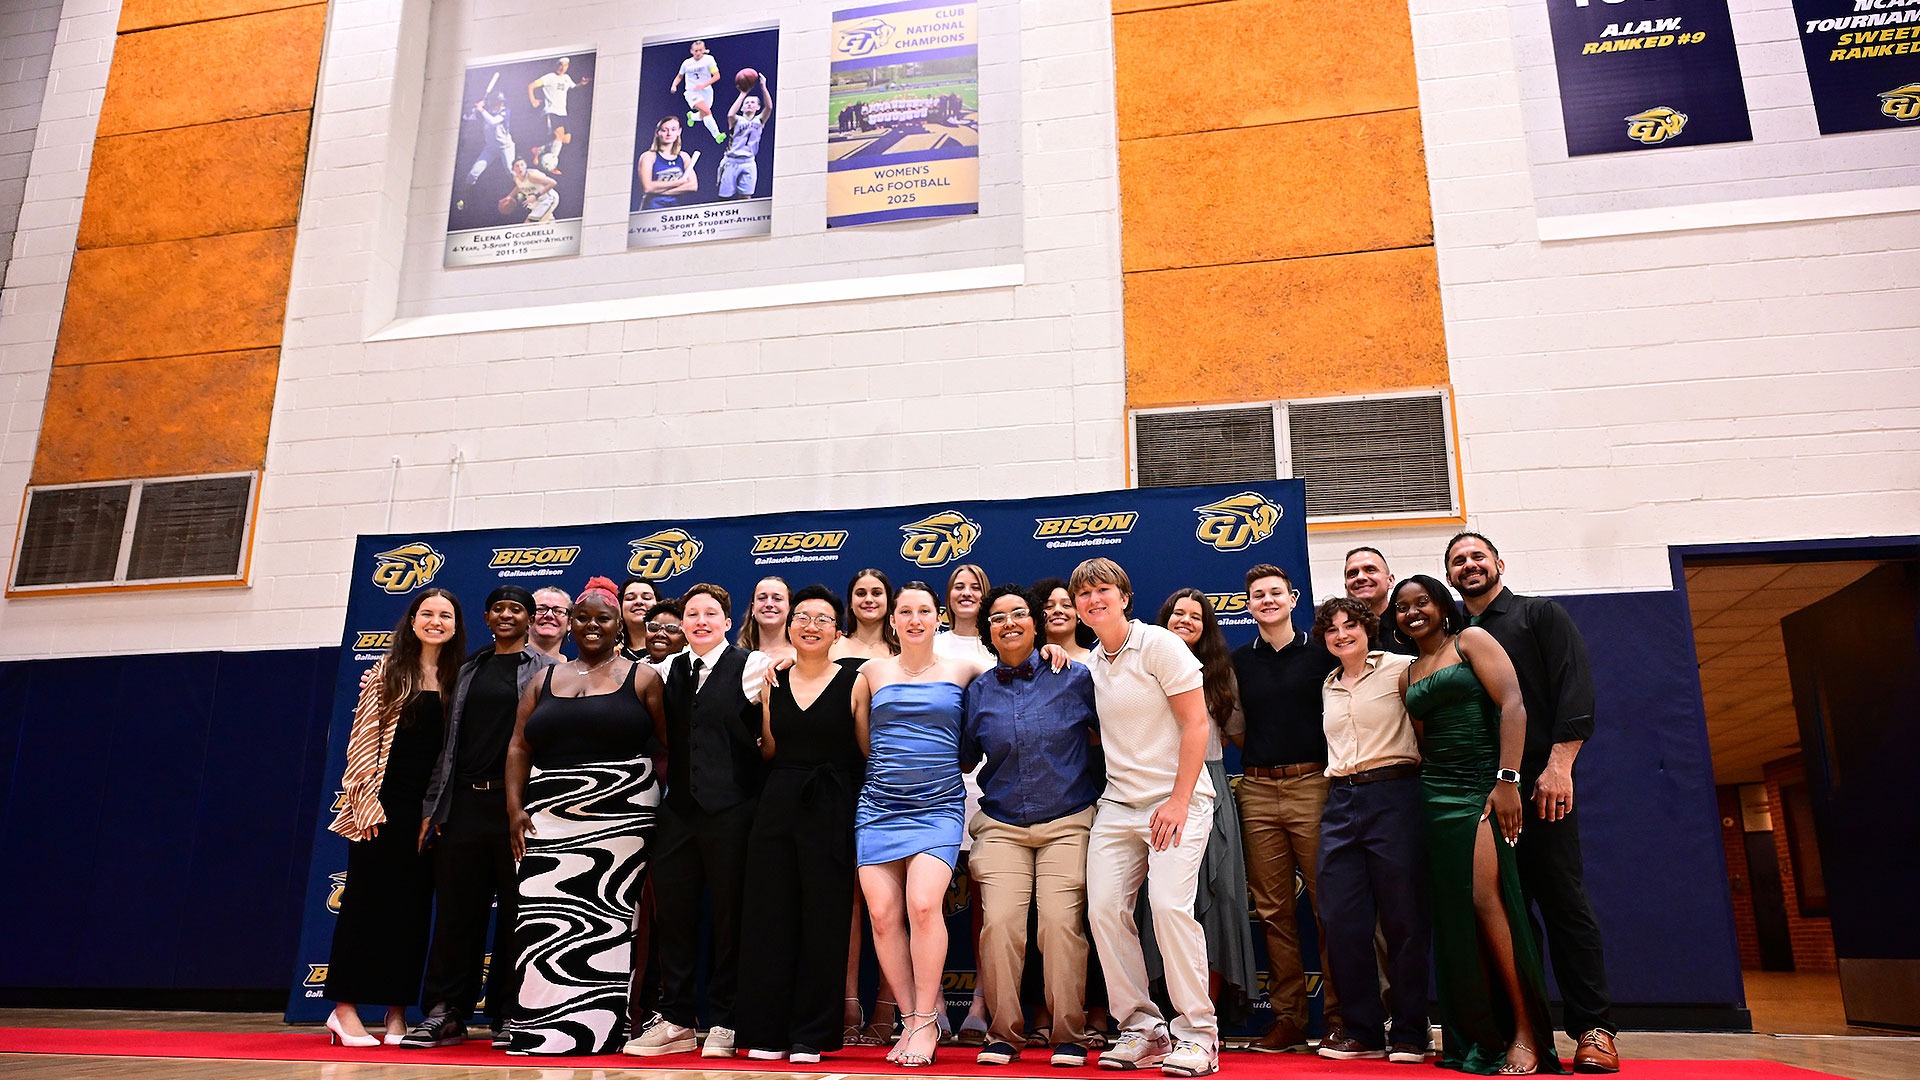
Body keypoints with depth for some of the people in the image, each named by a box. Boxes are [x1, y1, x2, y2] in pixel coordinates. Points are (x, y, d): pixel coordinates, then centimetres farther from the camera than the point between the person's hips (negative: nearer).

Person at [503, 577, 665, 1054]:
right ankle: (544, 1027, 5)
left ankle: (597, 1029, 4)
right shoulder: (545, 680, 16)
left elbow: (668, 747, 1)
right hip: (548, 820, 3)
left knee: (608, 921, -4)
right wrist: (514, 807, 1)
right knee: (545, 920, -3)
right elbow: (518, 747, 12)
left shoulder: (641, 678, 5)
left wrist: (669, 807, -8)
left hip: (619, 817, -3)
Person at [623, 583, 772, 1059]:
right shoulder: (672, 670, 12)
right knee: (672, 916, 9)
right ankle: (676, 1022, 21)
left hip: (729, 810, -5)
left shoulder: (748, 666, -4)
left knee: (728, 917, 5)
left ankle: (722, 1024, 17)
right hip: (679, 810, 5)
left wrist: (753, 701, -21)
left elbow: (755, 739, -7)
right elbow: (666, 737, 11)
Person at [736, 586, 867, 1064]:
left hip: (831, 810, -3)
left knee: (824, 921, 2)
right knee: (769, 917, 5)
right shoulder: (773, 683, 9)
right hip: (777, 807, 4)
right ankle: (767, 1032, 16)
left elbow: (868, 749, -4)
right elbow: (768, 751, 15)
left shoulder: (853, 680, -2)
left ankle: (812, 1037, 13)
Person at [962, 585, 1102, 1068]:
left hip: (1068, 823, -2)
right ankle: (1003, 1034, 6)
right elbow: (962, 760, 18)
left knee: (1061, 921, -12)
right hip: (1001, 825, 2)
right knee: (999, 922, -10)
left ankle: (1070, 1036, 4)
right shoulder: (977, 692, 7)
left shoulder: (1075, 678, 0)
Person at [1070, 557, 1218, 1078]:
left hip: (1176, 800, -6)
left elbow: (1195, 723, -9)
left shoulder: (1158, 644, -6)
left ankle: (1198, 1032, -4)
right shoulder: (1091, 663, 12)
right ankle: (1141, 1027, 8)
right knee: (1104, 909, -5)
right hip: (1117, 804, 6)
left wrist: (1179, 801, -15)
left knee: (1170, 904, -19)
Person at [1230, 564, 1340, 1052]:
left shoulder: (1321, 652, 4)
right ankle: (1288, 1018, 12)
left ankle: (1338, 1016, 6)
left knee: (1326, 904, -3)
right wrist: (1259, 759, 6)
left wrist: (1336, 769, -2)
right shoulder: (1237, 661, 12)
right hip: (1256, 791, 3)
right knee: (1273, 910, 5)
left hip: (1312, 785, -3)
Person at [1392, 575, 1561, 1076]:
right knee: (1454, 912, 2)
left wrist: (1507, 780, -18)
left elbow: (1513, 705, -10)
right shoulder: (1409, 673, 17)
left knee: (1486, 898, -17)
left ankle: (1526, 1034, -7)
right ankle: (1478, 1038, 9)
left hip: (1484, 786, -6)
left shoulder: (1471, 640, 1)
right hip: (1438, 796, 6)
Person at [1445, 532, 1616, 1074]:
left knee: (1564, 902, -3)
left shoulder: (1541, 615, 6)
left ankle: (1593, 1029, 5)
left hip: (1539, 785, -4)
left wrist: (1558, 765, -15)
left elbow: (1575, 689, -5)